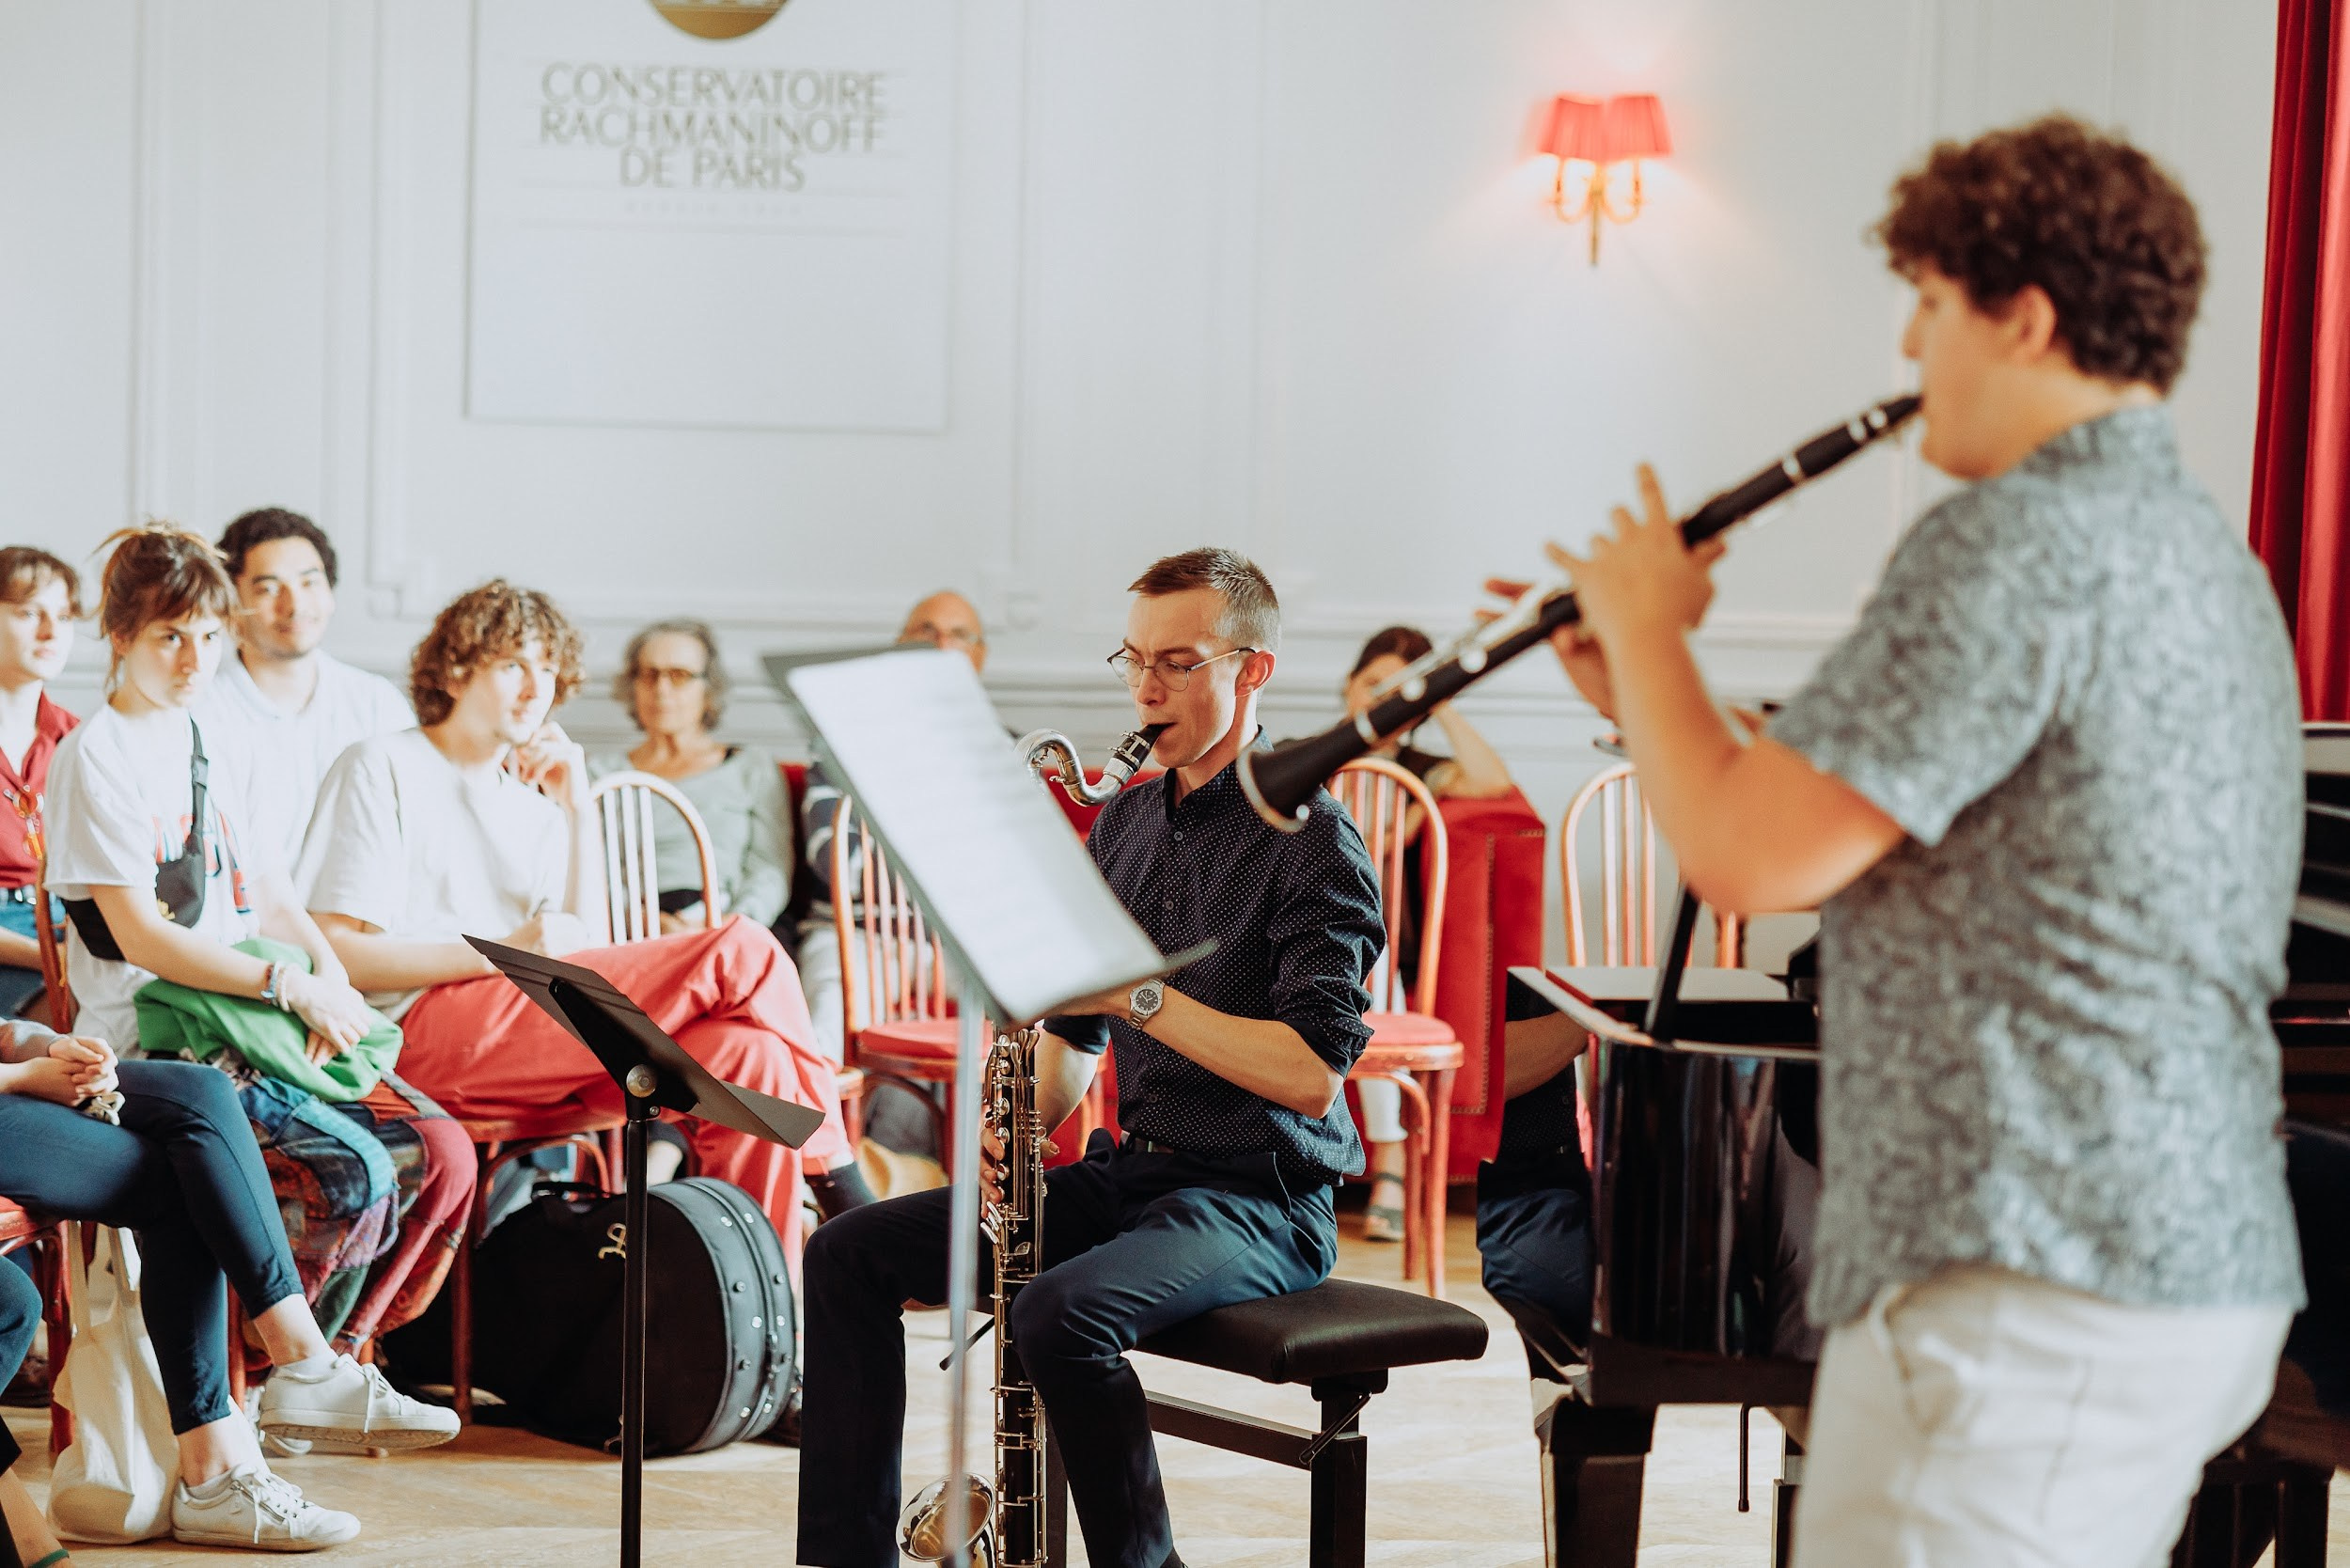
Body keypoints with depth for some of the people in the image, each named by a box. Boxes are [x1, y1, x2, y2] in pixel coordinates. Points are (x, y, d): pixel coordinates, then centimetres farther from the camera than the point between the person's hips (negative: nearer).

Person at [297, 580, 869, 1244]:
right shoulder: (383, 767, 8)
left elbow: (586, 956, 13)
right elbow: (335, 952, -4)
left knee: (748, 1057, -22)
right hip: (426, 1024, -7)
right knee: (740, 952, -17)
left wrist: (578, 811, 7)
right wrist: (502, 953, -13)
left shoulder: (532, 803, 27)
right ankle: (840, 1186, -3)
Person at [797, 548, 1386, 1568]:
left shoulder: (1311, 839, -11)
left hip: (1258, 1197, -8)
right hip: (1126, 1168, 8)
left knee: (1060, 1312, -35)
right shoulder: (1125, 820, 14)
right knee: (850, 1255, -1)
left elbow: (1311, 1073, -21)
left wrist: (1139, 994, -24)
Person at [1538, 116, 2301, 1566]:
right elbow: (1838, 829, 21)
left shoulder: (2023, 540, -15)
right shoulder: (2197, 548, 18)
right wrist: (1648, 698, 18)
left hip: (2037, 1294, -11)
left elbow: (1748, 859, -16)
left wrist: (1648, 629, -1)